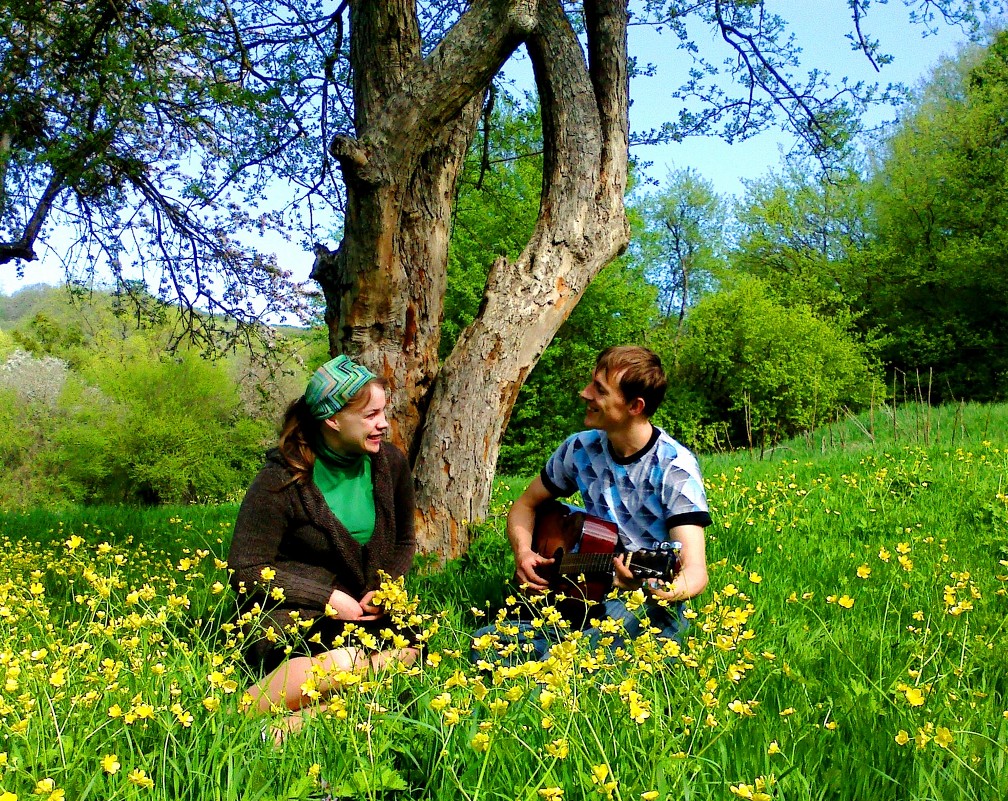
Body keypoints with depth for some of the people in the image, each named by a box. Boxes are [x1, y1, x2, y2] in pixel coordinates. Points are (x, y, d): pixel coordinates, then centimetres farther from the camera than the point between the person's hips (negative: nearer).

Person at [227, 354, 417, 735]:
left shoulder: (391, 464, 3)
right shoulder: (281, 481, -11)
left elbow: (404, 542, 17)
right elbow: (246, 571, -9)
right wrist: (327, 597, -15)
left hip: (362, 614, 5)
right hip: (288, 612, -5)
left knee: (407, 649, -30)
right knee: (344, 661, -37)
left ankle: (299, 721, -35)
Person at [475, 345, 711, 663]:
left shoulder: (675, 468, -14)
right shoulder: (581, 449, 2)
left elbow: (695, 574, -22)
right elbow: (525, 505, 18)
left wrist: (655, 589, -45)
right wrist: (523, 552, -3)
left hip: (650, 611, -5)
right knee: (485, 642, -22)